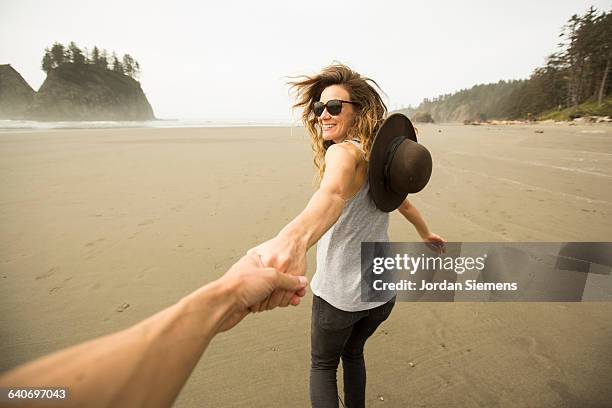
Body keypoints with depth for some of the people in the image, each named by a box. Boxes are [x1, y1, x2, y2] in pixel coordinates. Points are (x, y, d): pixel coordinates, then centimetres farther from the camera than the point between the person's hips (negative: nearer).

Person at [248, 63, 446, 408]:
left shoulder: (344, 151, -20)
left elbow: (333, 192, -45)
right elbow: (402, 201, 22)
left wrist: (293, 239, -65)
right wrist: (426, 233, 38)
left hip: (340, 294, -7)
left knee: (323, 365, 20)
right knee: (353, 353, 31)